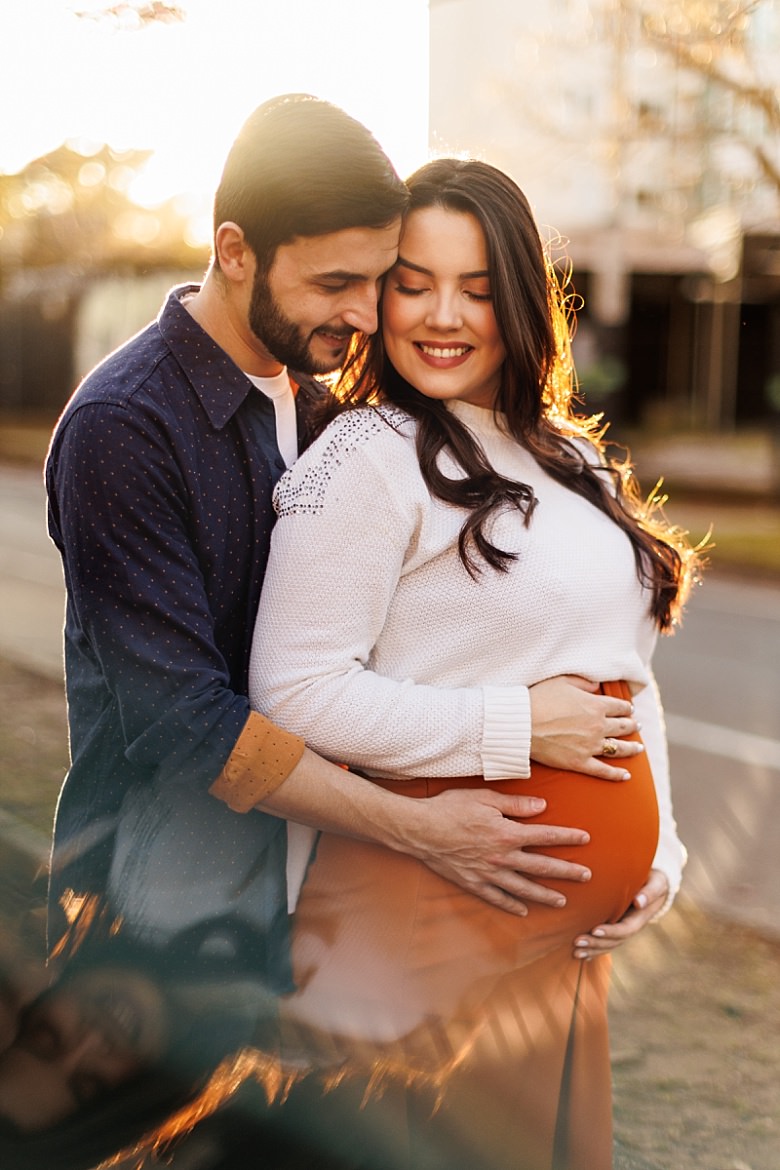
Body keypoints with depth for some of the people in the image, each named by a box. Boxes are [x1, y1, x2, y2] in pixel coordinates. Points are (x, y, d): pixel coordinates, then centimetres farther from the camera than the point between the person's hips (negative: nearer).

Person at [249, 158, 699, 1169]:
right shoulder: (366, 460, -13)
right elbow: (295, 694, -21)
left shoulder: (571, 460, 12)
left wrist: (658, 847, 5)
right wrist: (517, 729, -18)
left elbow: (625, 666, 16)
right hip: (427, 924, -8)